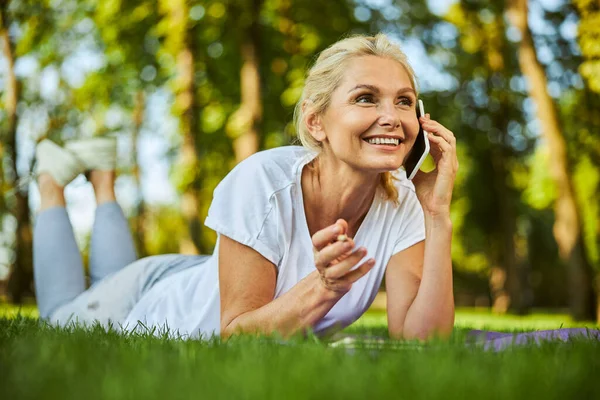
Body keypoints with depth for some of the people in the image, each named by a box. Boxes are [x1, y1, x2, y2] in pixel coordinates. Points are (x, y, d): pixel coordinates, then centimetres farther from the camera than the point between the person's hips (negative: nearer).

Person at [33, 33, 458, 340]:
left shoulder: (400, 200, -26)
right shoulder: (264, 182, -38)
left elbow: (423, 340, -32)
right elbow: (234, 333, -35)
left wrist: (438, 216, -40)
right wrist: (323, 286, -51)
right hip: (155, 305, -4)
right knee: (61, 314, 28)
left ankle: (103, 176, 50)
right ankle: (53, 181, 41)